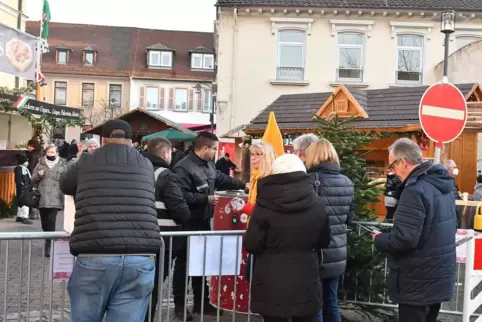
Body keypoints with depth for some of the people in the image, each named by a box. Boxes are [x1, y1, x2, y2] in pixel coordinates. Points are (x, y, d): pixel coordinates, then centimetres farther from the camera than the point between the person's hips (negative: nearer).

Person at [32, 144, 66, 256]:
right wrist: (38, 175, -9)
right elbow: (33, 180, 13)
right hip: (42, 198, 3)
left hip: (55, 198, -3)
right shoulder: (41, 163, 11)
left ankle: (48, 246, -10)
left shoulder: (62, 164, 4)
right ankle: (48, 241, 31)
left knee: (51, 222, -12)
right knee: (44, 222, 11)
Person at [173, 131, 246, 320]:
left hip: (204, 221, 9)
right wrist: (207, 199, -21)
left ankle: (201, 302, 26)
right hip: (188, 223, -9)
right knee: (184, 264, 2)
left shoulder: (209, 165, 10)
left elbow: (222, 180, 25)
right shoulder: (184, 167, -20)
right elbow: (182, 196, -27)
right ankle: (179, 305, 12)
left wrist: (243, 185, 21)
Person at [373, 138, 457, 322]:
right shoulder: (443, 183, 7)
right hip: (440, 276, 9)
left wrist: (379, 239, -9)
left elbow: (403, 239, -29)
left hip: (419, 282, -9)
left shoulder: (415, 190, -23)